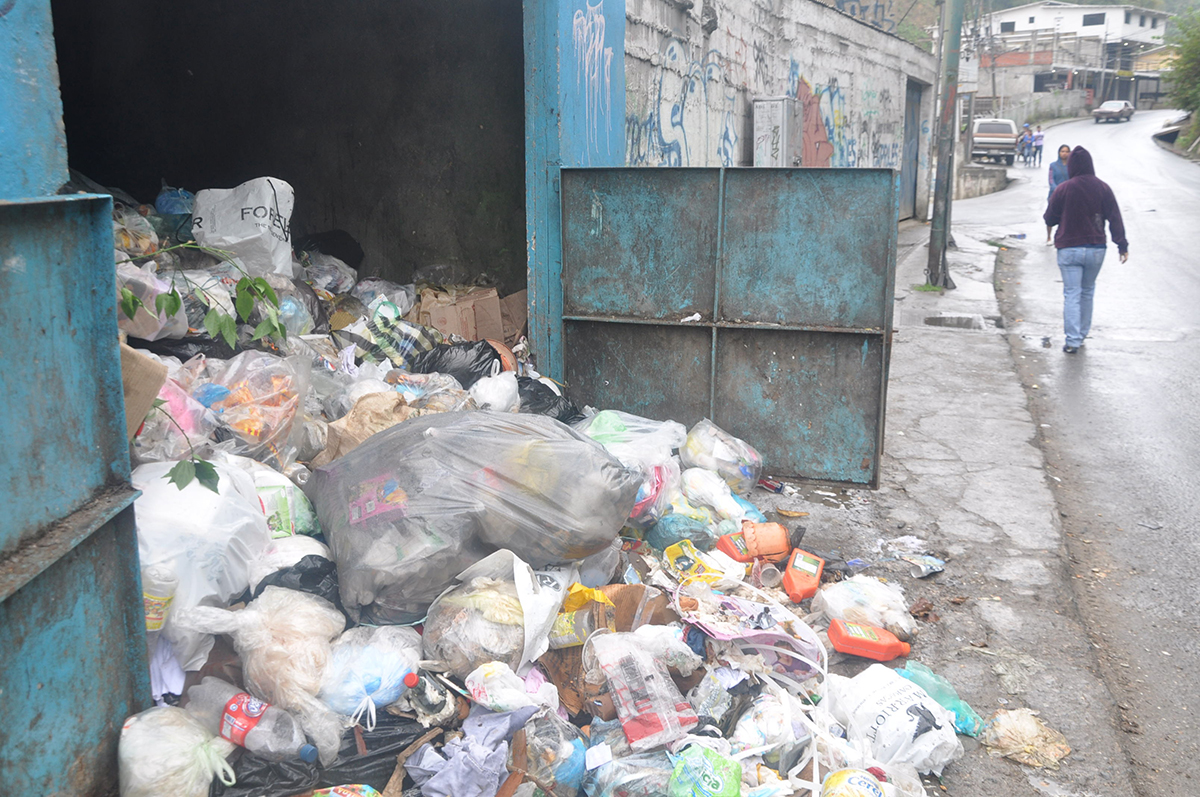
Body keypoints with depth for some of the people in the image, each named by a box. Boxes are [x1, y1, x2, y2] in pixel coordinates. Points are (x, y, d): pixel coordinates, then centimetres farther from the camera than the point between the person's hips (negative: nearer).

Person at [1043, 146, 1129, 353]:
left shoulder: (1063, 190, -9)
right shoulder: (1103, 188, -1)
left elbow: (1049, 219, 0)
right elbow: (1115, 219, 0)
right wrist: (1122, 245, 4)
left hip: (1069, 249, -3)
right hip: (1096, 249, 3)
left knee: (1071, 294, -1)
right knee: (1087, 292, 17)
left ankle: (1072, 341, -7)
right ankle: (1082, 334, 27)